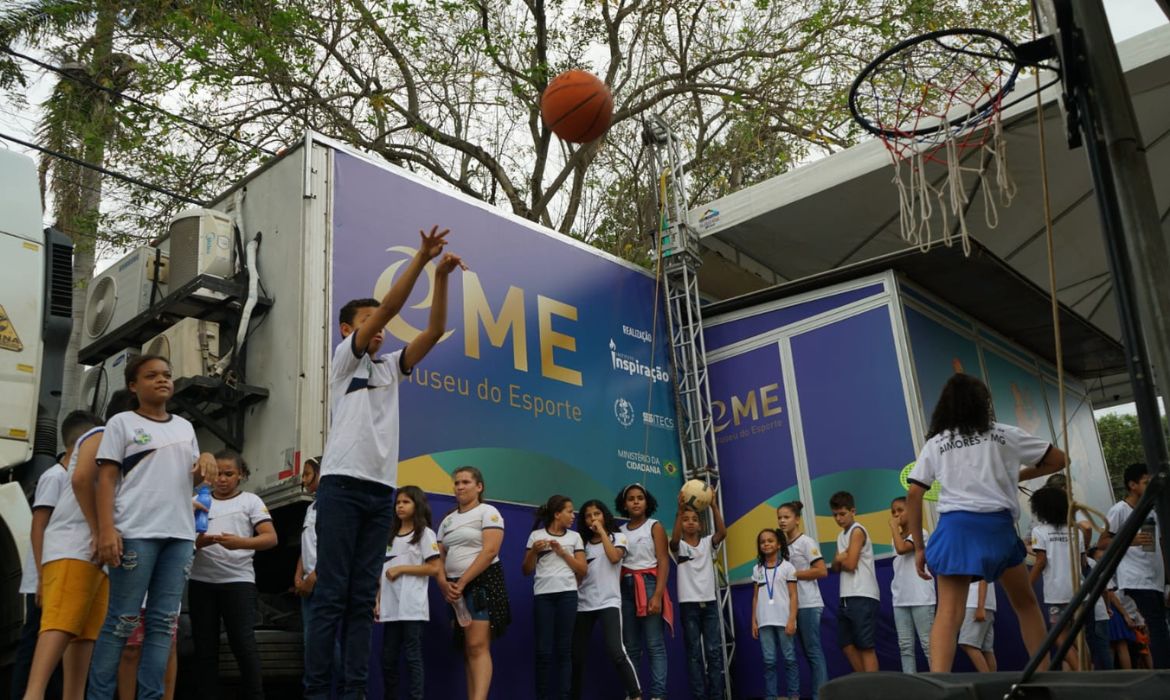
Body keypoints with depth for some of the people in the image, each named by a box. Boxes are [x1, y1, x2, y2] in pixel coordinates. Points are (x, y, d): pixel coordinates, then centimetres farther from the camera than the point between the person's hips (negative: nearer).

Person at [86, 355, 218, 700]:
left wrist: (208, 458, 0)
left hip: (180, 534, 5)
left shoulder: (184, 426, 19)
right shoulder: (122, 422, 4)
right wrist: (106, 529, -14)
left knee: (164, 620, 5)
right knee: (122, 620, -3)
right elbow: (107, 478, -2)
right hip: (136, 532, -5)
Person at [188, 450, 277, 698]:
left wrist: (241, 542, -21)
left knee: (244, 644, -8)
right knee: (205, 647, 4)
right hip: (201, 581, 3)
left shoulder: (250, 501, 7)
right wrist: (198, 543, -15)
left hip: (238, 580, -2)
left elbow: (271, 538, -3)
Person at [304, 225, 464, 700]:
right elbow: (388, 306, -5)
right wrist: (420, 258, -9)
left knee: (363, 597, 4)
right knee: (330, 594, -6)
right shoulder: (343, 356, 7)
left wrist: (441, 277, 0)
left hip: (382, 488, 6)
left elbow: (434, 331, 11)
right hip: (342, 484, -5)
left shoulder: (390, 366, 22)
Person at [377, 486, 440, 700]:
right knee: (388, 658, 7)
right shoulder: (391, 535, 18)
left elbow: (435, 568, -8)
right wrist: (377, 600, 7)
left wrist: (401, 569, -11)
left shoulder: (425, 533, 1)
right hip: (391, 607, 6)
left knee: (412, 657, -5)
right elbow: (383, 571, 17)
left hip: (412, 607, -6)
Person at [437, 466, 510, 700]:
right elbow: (439, 557, 13)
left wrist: (462, 582, -17)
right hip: (455, 589, 7)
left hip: (482, 583, -7)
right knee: (467, 650, 5)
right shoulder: (448, 520, 17)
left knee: (478, 646, -18)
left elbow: (490, 551, -15)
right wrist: (444, 584, -7)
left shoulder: (488, 512, -2)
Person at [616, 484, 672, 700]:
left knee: (655, 645, -7)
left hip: (648, 584, -4)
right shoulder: (620, 531, 13)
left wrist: (657, 595, -15)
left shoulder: (654, 526, 3)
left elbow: (663, 562, -4)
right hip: (626, 588, 4)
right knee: (630, 647, 6)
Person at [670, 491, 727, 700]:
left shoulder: (707, 543, 8)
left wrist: (714, 506, -24)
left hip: (709, 602, 2)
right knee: (694, 653, 1)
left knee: (714, 651, 2)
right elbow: (674, 539, -24)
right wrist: (680, 510, -35)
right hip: (689, 604, -2)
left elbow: (722, 532, -12)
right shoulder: (679, 546, 0)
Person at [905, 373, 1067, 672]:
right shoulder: (1005, 434, 13)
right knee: (1025, 603, 22)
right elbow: (1059, 459, 21)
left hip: (955, 526, 0)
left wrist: (919, 547, 10)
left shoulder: (934, 444, 12)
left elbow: (913, 495, 5)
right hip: (998, 526, 1)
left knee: (949, 612, -8)